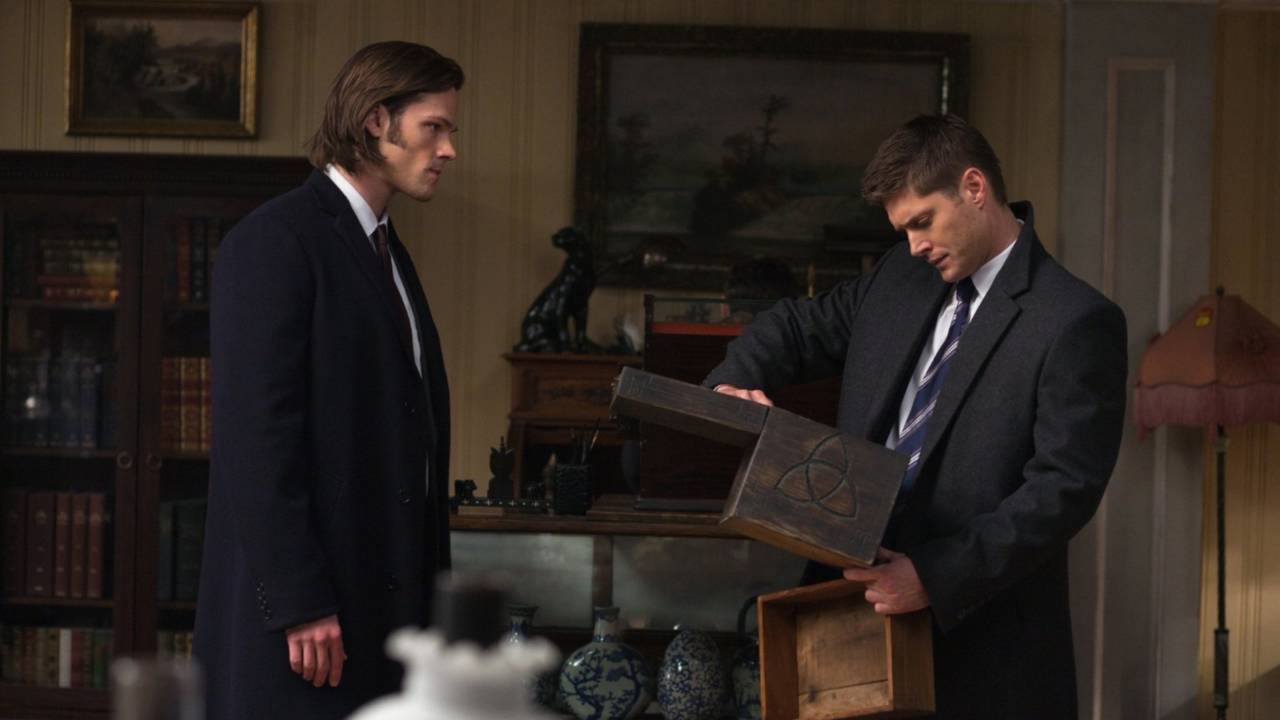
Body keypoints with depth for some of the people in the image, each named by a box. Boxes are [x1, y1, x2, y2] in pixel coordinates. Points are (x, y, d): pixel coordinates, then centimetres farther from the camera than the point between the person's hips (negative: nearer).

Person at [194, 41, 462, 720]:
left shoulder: (386, 251, 19)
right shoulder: (274, 241, -10)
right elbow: (255, 434, -17)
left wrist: (429, 586, 13)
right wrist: (298, 605, -21)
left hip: (382, 599, 8)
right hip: (303, 598, -8)